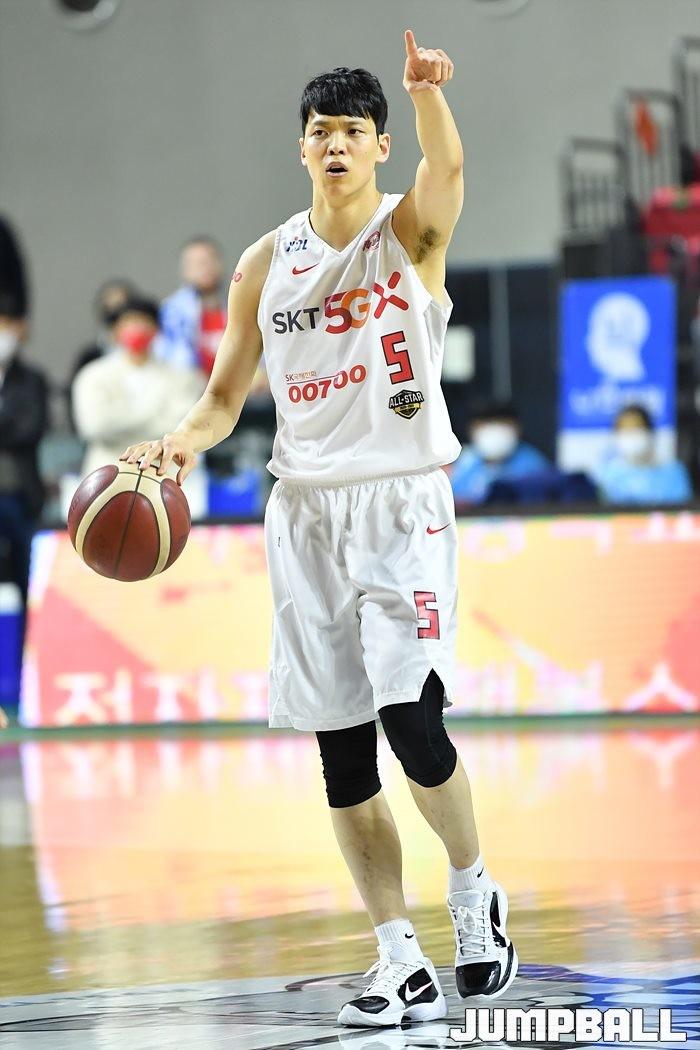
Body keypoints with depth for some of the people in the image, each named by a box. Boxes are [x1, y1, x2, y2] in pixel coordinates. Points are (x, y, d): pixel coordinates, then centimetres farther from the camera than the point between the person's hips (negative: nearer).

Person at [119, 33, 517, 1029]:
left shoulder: (412, 230, -3)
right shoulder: (266, 263, 8)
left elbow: (447, 168, -27)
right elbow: (226, 395, 13)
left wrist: (427, 92, -48)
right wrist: (181, 442, -9)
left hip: (402, 501, -4)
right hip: (307, 508, 4)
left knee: (411, 717, -16)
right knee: (341, 749, 2)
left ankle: (474, 888, 11)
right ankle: (402, 963, 8)